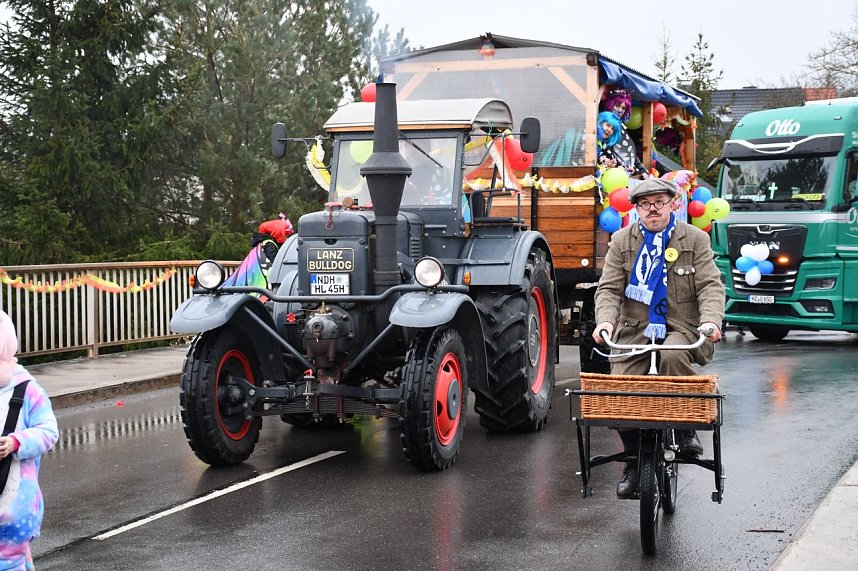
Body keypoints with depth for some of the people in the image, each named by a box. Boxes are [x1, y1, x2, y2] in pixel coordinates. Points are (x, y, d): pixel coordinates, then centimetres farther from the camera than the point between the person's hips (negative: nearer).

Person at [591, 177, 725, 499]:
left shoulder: (695, 240, 6)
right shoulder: (622, 242, 10)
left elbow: (710, 286, -2)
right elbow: (609, 288, 3)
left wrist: (710, 320, -21)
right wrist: (605, 320, -17)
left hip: (681, 329, -2)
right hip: (634, 331, 2)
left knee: (674, 355, -37)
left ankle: (686, 428, -16)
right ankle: (634, 460, 6)